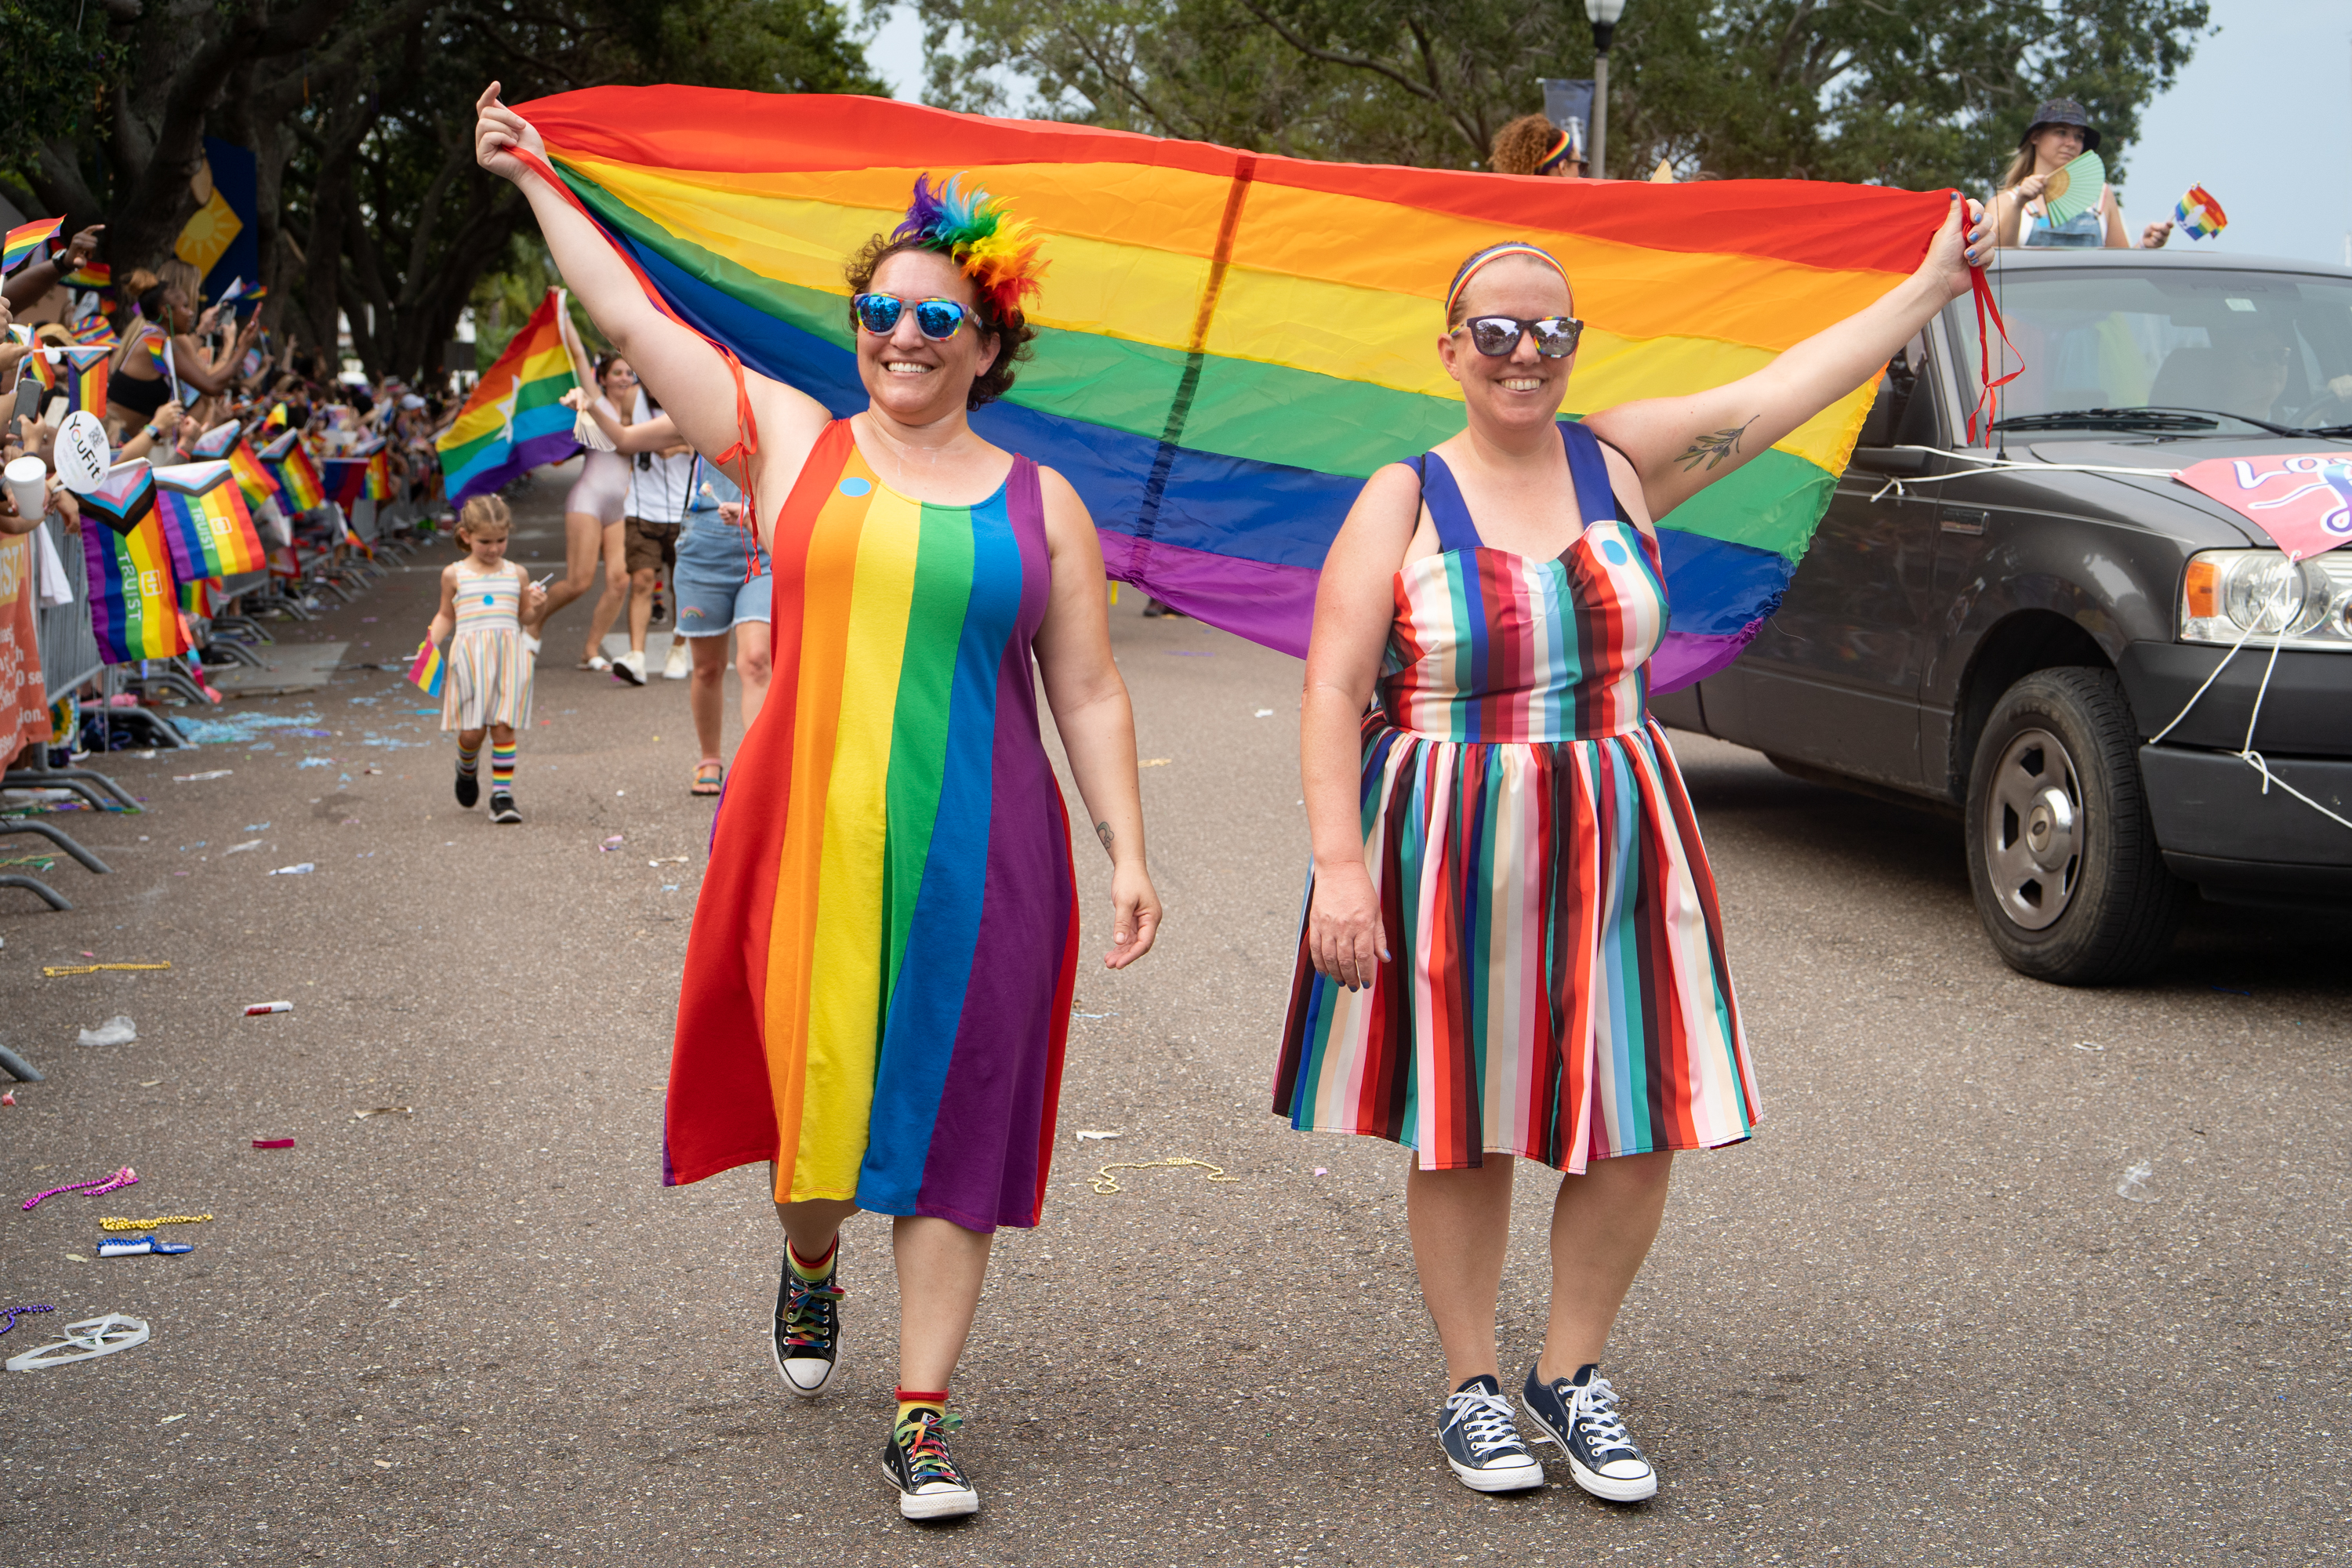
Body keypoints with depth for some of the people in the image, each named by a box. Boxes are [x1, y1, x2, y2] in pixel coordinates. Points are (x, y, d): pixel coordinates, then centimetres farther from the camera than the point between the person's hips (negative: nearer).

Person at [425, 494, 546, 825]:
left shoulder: (517, 574, 11)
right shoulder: (455, 575, 8)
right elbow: (446, 615, 19)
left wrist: (534, 604, -1)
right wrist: (431, 642, 3)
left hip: (509, 655, 1)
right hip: (469, 657, -1)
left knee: (504, 727, -6)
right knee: (471, 731, -2)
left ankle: (502, 795, 0)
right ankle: (467, 770, 32)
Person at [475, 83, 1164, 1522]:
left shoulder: (1041, 504, 8)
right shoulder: (791, 441, 7)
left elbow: (1089, 696, 8)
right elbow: (631, 316, 11)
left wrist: (1129, 850, 1)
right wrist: (538, 181, 14)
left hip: (978, 855, 0)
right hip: (809, 836, 0)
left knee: (950, 1122, 1)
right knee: (819, 1088, 7)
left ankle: (923, 1414, 10)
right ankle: (811, 1264, 42)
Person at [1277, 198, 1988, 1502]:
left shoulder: (1621, 458, 5)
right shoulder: (1403, 502, -3)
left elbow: (1785, 388, 3)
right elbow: (1332, 690, -8)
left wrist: (1932, 285, 0)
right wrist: (1340, 863, -16)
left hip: (1615, 845, 3)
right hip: (1450, 855, -3)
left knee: (1639, 1129, 2)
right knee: (1463, 1133, 6)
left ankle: (1572, 1372, 22)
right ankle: (1471, 1387, 23)